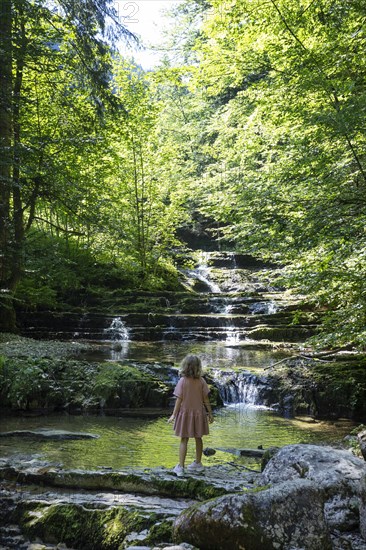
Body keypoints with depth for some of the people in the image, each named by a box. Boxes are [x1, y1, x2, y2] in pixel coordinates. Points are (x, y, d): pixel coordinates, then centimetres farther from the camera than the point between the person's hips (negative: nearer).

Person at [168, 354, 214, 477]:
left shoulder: (182, 381, -14)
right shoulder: (201, 381, -9)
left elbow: (179, 400, -13)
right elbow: (206, 399, -4)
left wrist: (174, 414, -5)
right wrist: (210, 413, 6)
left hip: (185, 413, -2)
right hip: (198, 413, 2)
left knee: (184, 440, 5)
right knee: (198, 439, 17)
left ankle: (180, 467, 4)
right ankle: (198, 463, 32)